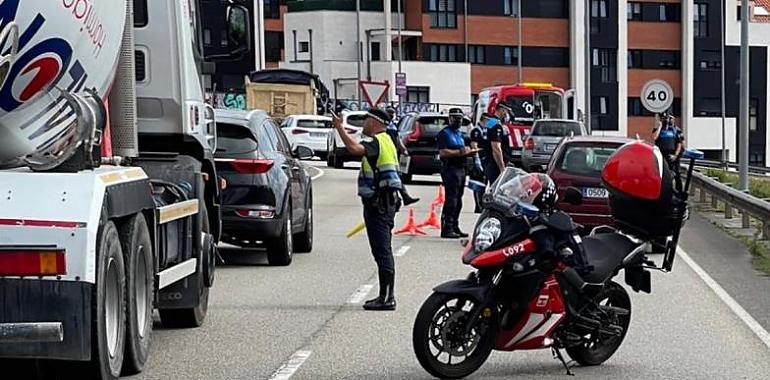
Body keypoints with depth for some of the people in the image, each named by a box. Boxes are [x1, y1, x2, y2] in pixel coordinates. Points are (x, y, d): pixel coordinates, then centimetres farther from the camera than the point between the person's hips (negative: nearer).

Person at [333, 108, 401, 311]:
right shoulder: (385, 142, 20)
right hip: (384, 202, 11)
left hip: (379, 204, -11)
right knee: (382, 251, 14)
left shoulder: (377, 142, -14)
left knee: (382, 251, -10)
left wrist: (340, 128, -26)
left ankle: (387, 297, -10)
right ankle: (386, 296, 18)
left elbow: (355, 148, -35)